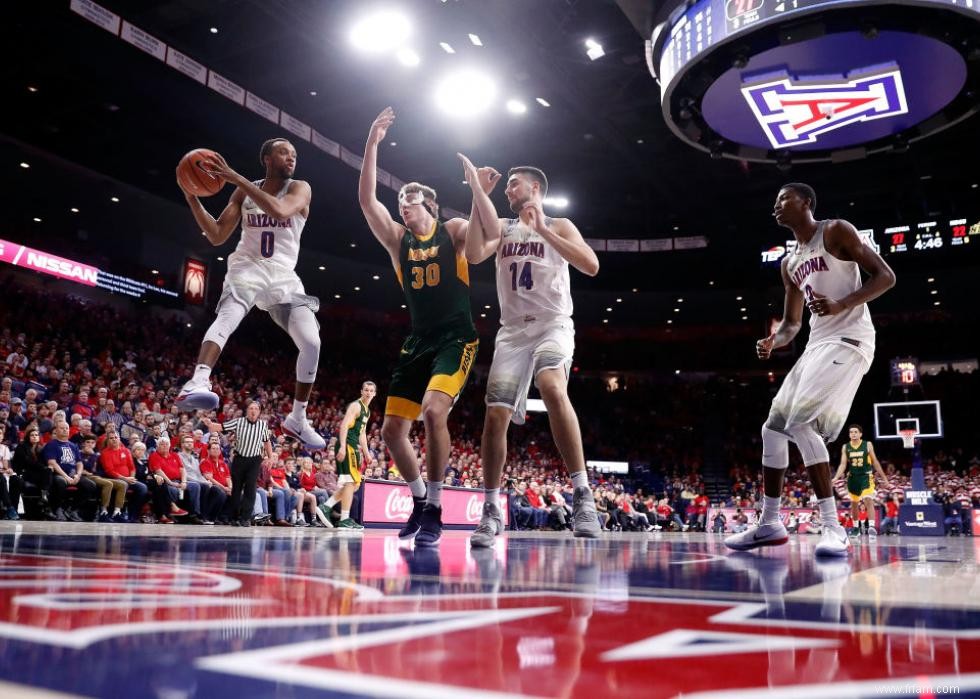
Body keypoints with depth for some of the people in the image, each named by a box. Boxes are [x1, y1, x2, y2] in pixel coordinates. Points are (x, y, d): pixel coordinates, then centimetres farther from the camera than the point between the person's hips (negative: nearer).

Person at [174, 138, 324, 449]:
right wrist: (192, 198, -5)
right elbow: (217, 236, 6)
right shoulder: (245, 191, 7)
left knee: (311, 344, -12)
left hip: (283, 274, 1)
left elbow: (279, 211, -24)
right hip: (248, 266, 0)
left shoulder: (300, 188, 0)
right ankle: (196, 384, -54)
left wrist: (236, 177, -25)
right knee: (229, 315, -34)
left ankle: (297, 419, 5)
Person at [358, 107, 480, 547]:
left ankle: (434, 510, -17)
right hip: (417, 343, 6)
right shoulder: (397, 240, 10)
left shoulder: (453, 232, 2)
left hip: (456, 339, -5)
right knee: (392, 430, 3)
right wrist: (372, 143, -8)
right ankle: (420, 501, 25)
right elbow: (366, 200, -1)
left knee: (433, 409, -29)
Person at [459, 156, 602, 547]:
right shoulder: (503, 229, 17)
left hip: (552, 325, -4)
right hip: (512, 331, 4)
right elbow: (474, 255, -3)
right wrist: (478, 194, -3)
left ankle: (583, 496, -31)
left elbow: (591, 266, -10)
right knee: (495, 415, -6)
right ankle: (491, 511, 6)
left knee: (552, 388, -34)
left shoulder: (559, 226, 7)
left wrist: (543, 230, -13)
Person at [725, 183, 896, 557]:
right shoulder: (790, 263, 20)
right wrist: (773, 341, 1)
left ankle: (833, 527, -19)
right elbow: (791, 323, 23)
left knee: (801, 423, -23)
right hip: (816, 345, 9)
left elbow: (885, 276, -9)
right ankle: (770, 524, 15)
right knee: (774, 426, 7)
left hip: (848, 340, -9)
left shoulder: (836, 231, -3)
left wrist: (841, 305, -23)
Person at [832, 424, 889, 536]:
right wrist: (836, 478, -15)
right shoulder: (845, 447, -1)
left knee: (869, 501, -18)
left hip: (866, 476, -3)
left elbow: (875, 462, 1)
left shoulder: (868, 445, -6)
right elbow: (843, 464, -2)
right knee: (854, 503, 14)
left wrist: (884, 478, 3)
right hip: (852, 477, 3)